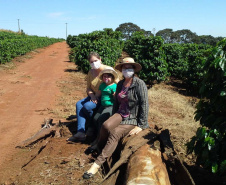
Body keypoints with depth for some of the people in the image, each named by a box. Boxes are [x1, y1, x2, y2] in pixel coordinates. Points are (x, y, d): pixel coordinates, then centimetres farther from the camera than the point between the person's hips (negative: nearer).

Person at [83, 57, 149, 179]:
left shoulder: (139, 84, -10)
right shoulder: (120, 84, 8)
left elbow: (144, 105, -13)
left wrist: (141, 125, -14)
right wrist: (114, 118, 11)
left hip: (133, 119, -4)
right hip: (120, 114, 4)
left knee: (115, 133, -29)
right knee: (106, 125, -28)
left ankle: (97, 164, -27)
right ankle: (99, 147, 1)